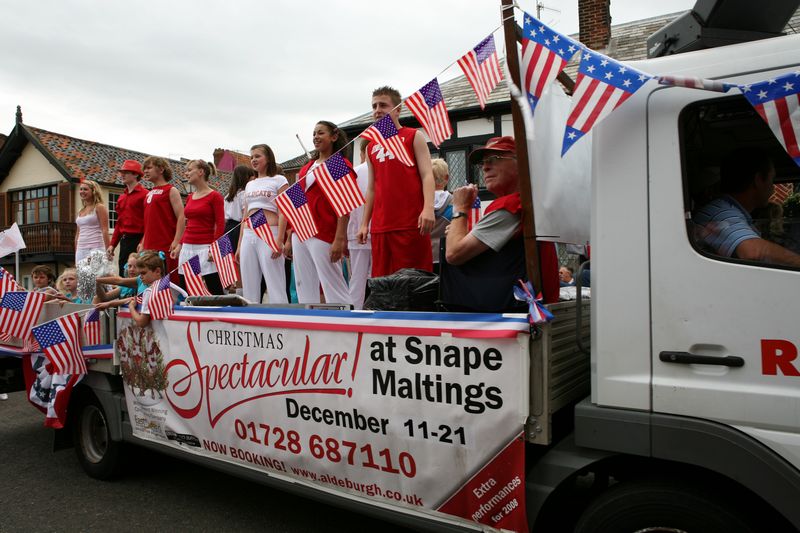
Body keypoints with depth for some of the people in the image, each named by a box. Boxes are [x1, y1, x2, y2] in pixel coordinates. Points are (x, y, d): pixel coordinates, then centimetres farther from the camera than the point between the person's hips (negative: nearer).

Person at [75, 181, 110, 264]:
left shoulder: (99, 207, -1)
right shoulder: (80, 211, 18)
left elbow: (105, 231, -8)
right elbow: (78, 233, 20)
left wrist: (108, 251, -15)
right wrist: (76, 254, 17)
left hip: (95, 249, -6)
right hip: (80, 250, 6)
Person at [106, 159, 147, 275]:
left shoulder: (144, 194, -7)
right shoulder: (122, 197, 18)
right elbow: (119, 223, 21)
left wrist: (142, 243, -22)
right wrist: (112, 244, 15)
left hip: (138, 240, -8)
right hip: (124, 241, 8)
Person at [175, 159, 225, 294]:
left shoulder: (214, 196, -5)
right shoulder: (190, 197, 15)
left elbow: (220, 225, -9)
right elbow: (187, 224, 19)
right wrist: (180, 244, 12)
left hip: (205, 248, -7)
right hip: (187, 248, 7)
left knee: (215, 291, -6)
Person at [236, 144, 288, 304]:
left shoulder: (279, 180, 3)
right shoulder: (249, 184, 20)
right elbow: (245, 216, 21)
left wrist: (279, 241, -16)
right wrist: (239, 245, 16)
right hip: (248, 237, 6)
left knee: (275, 285, -8)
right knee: (249, 286, 6)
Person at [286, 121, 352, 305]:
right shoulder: (305, 168, 18)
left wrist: (340, 239, -18)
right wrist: (290, 238, 16)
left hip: (323, 235, -7)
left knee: (335, 289, -7)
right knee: (305, 289, 8)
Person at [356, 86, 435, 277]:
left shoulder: (413, 137, 6)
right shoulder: (371, 147, 19)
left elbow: (427, 175, -3)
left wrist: (428, 208, -19)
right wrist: (364, 223, 15)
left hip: (411, 223, -4)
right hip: (380, 226, 5)